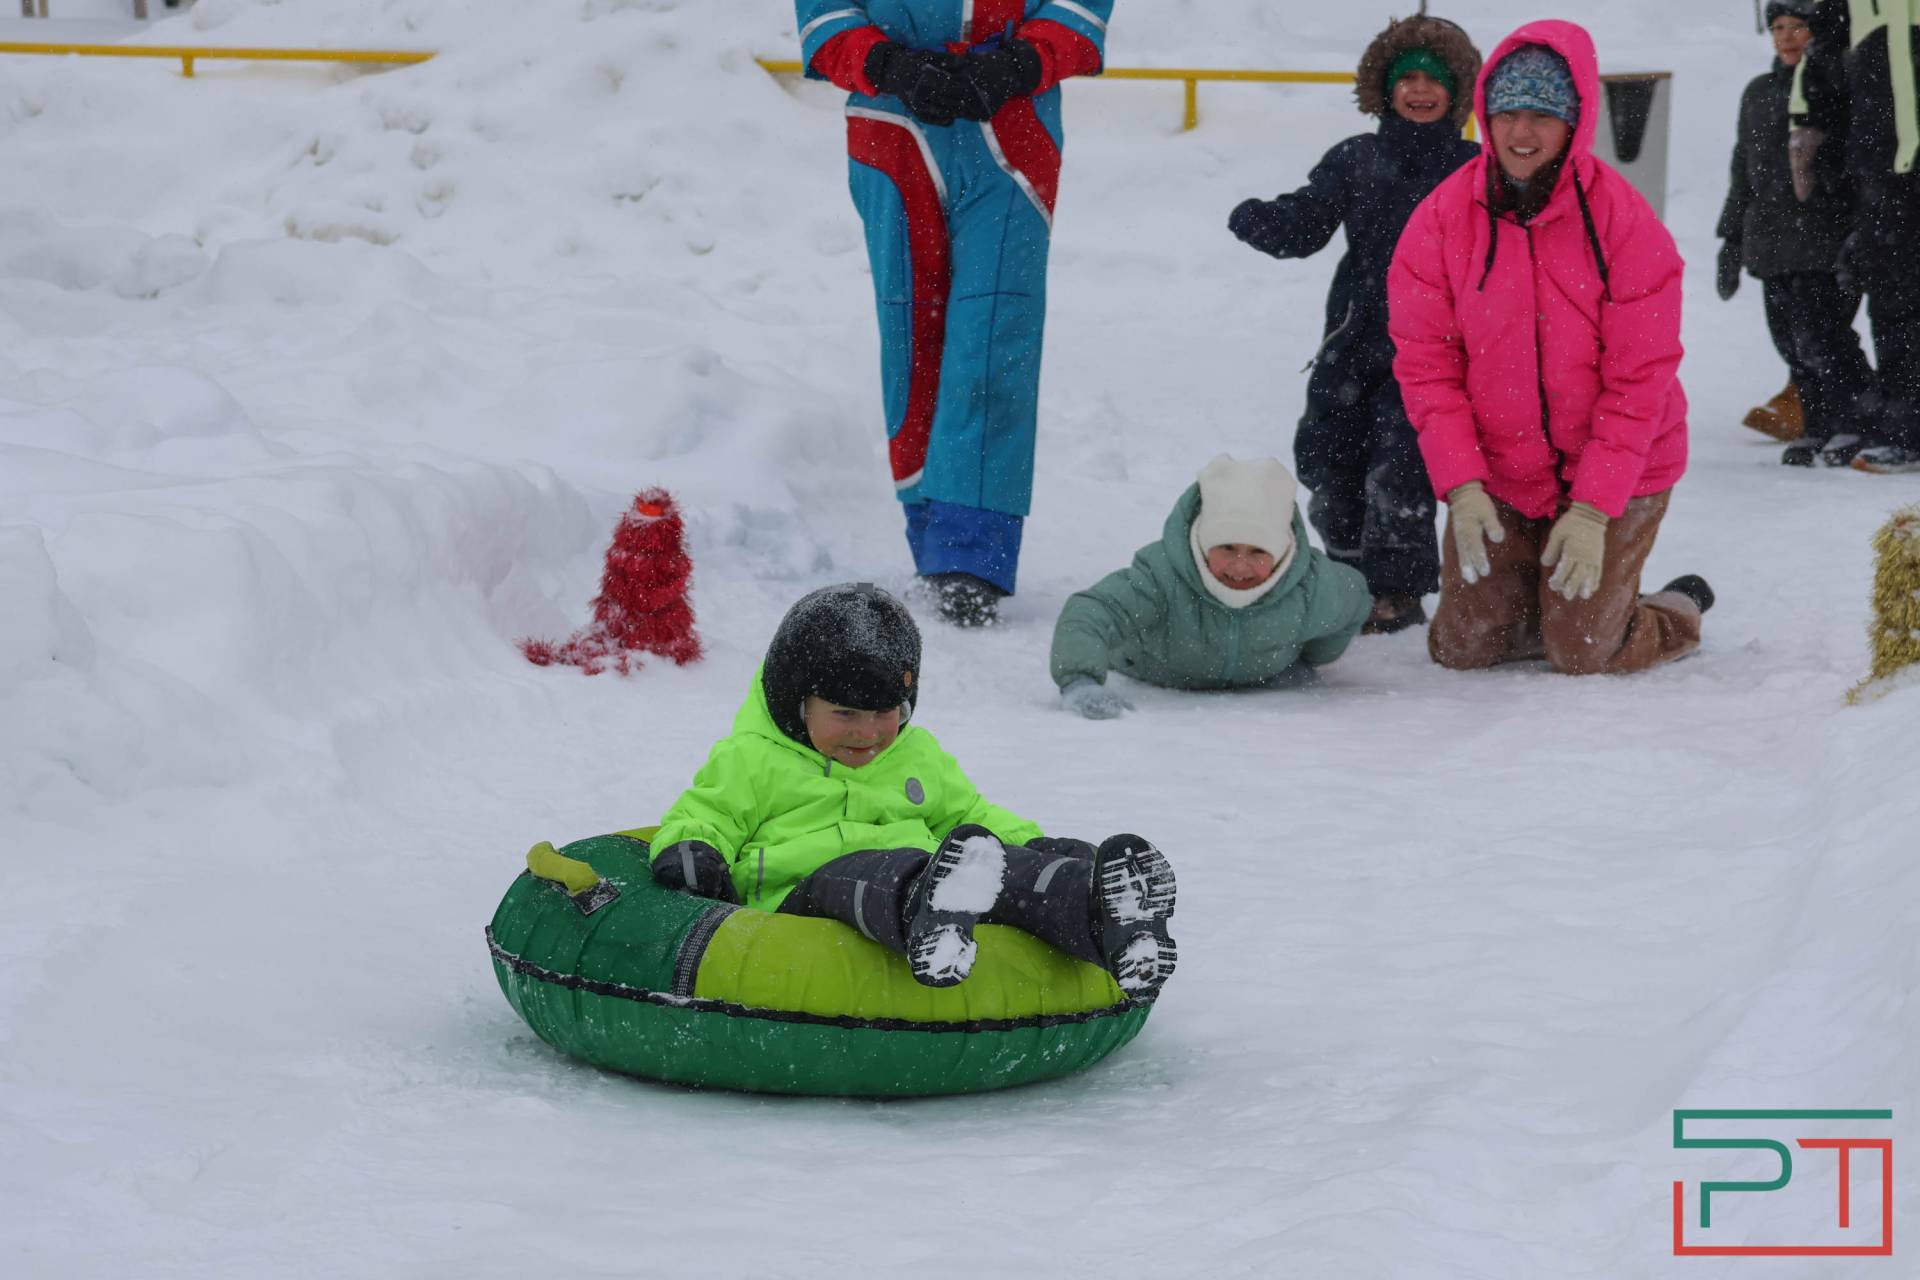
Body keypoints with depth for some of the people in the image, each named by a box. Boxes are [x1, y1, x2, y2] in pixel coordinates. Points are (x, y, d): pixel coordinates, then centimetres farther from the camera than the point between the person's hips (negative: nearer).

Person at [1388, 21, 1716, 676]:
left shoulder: (1624, 221, -16)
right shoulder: (1443, 219, -9)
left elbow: (1639, 378, -15)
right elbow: (1425, 363, -7)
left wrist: (1593, 510, -20)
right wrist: (1461, 487, -17)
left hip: (1615, 474, -3)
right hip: (1496, 477, 3)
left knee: (1583, 654, -5)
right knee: (1461, 648, 2)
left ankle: (1676, 616, 27)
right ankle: (1540, 600, 34)